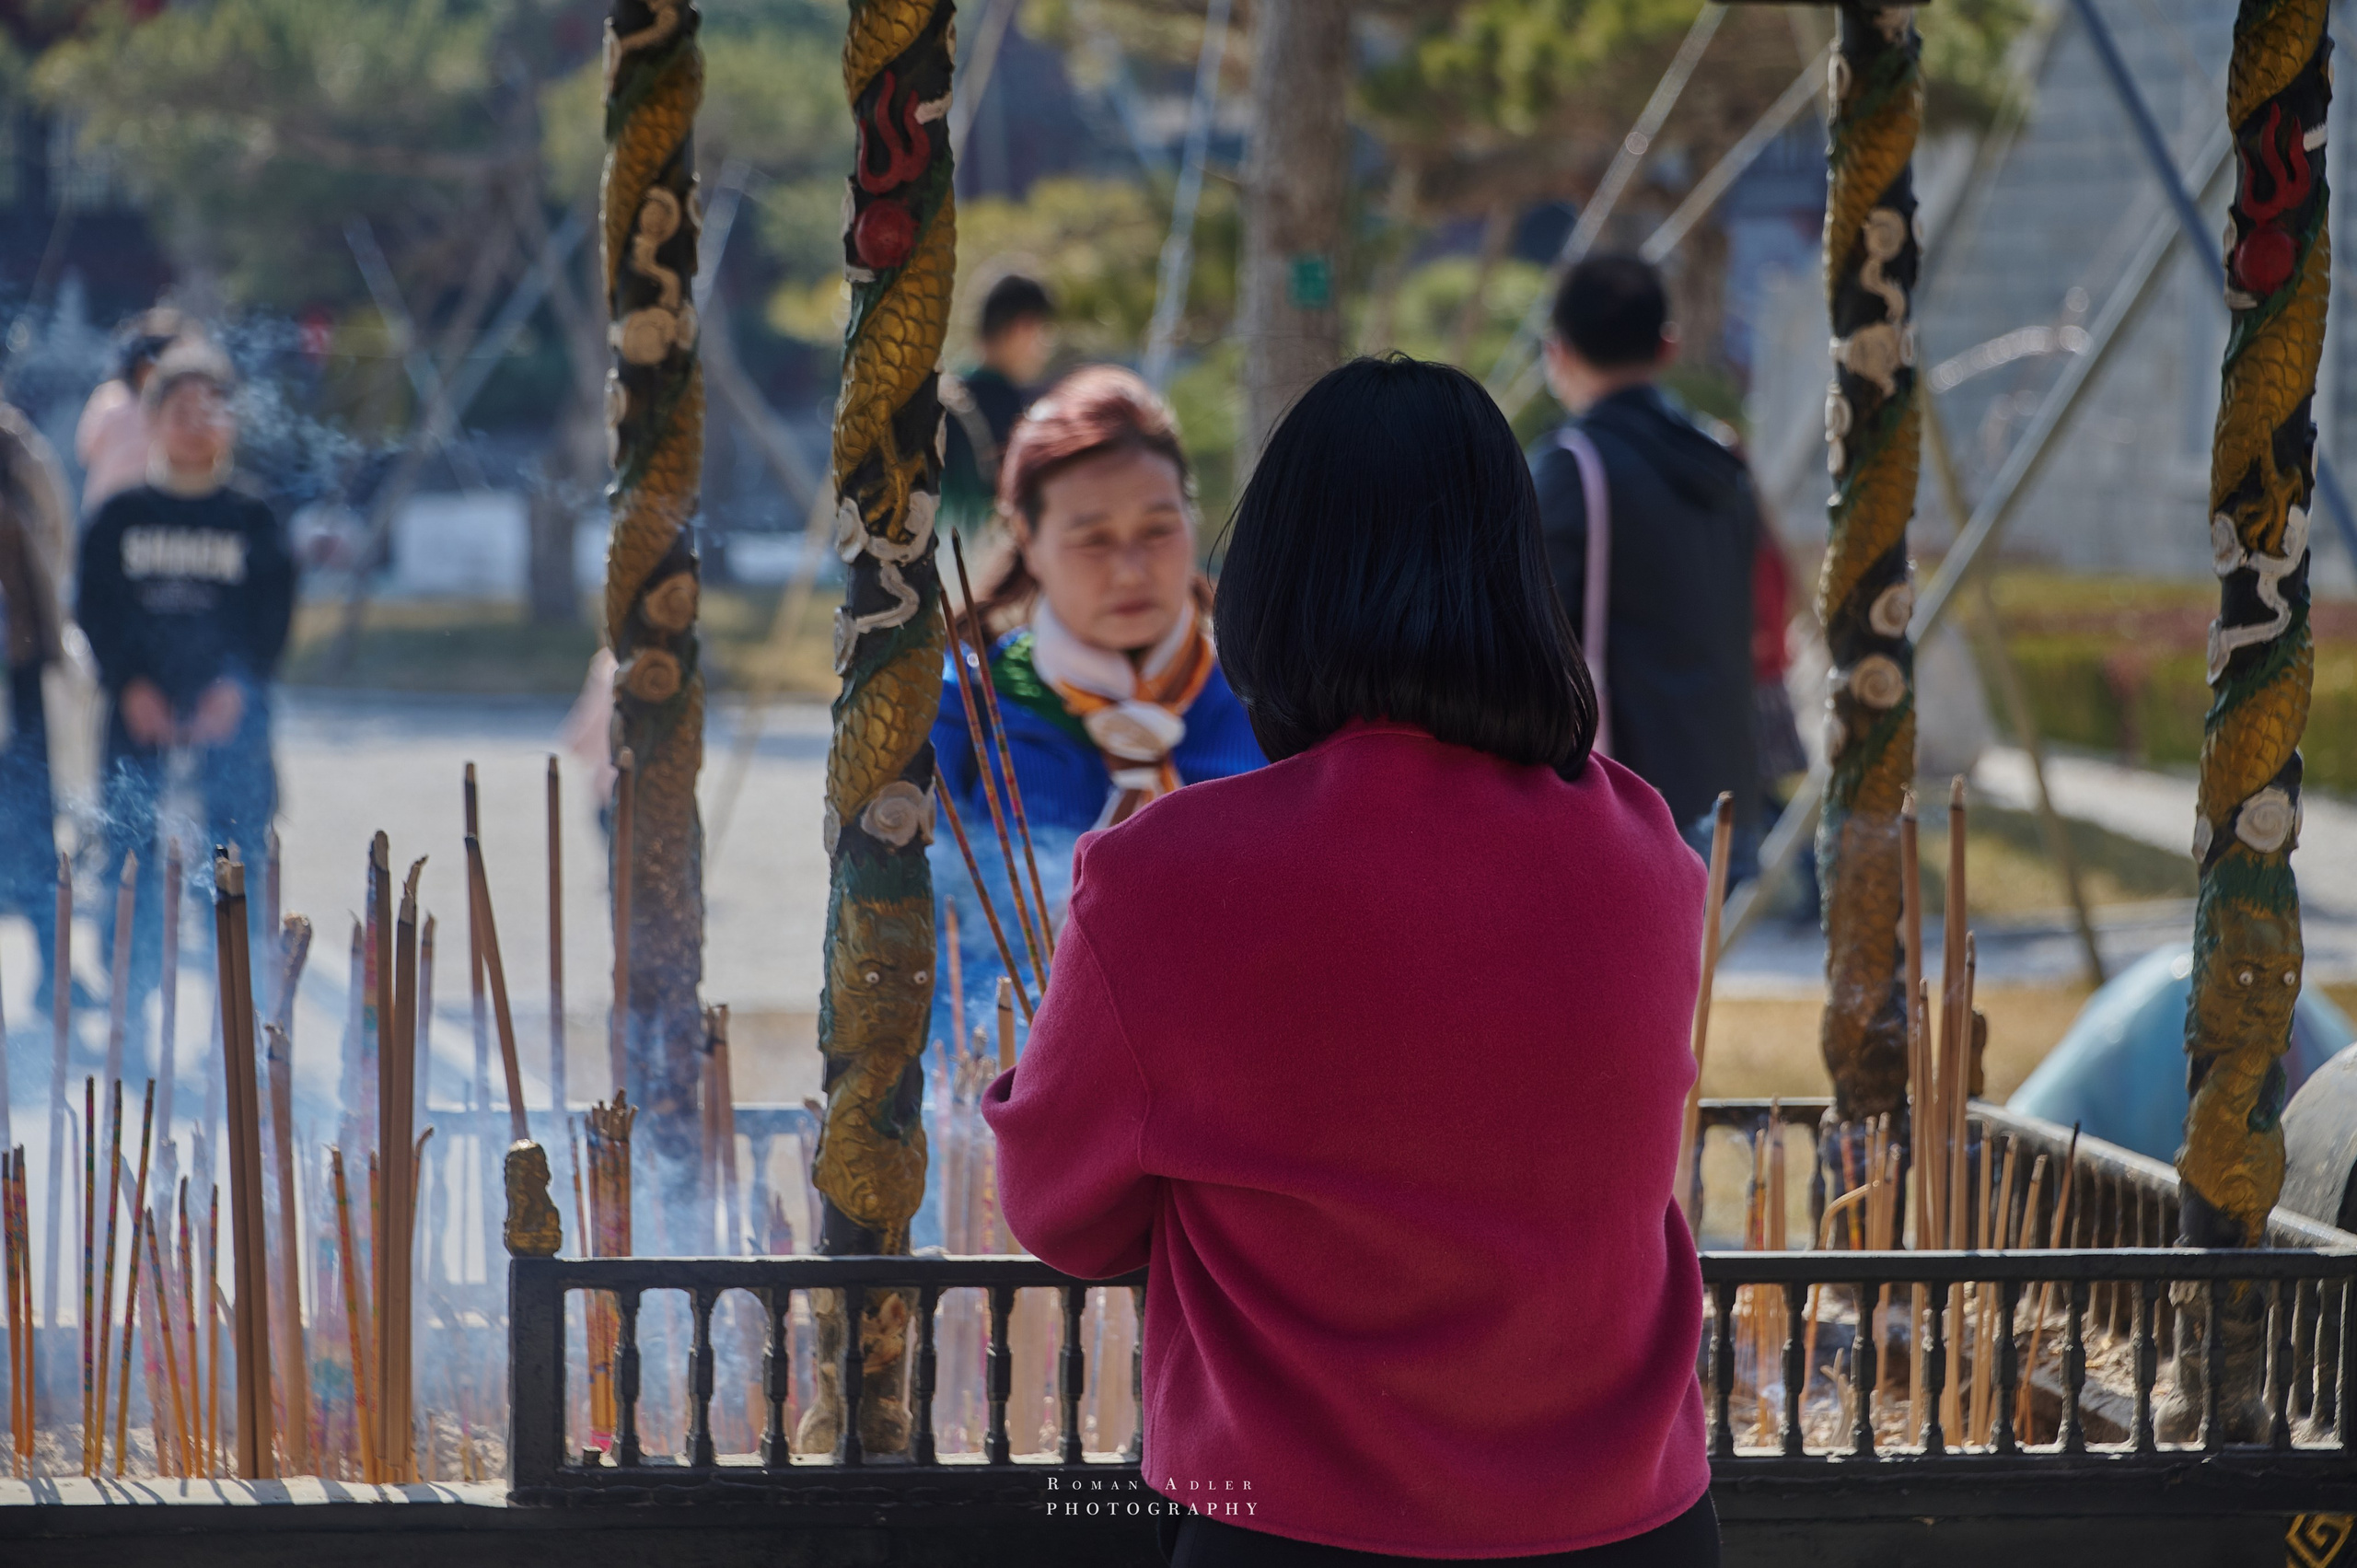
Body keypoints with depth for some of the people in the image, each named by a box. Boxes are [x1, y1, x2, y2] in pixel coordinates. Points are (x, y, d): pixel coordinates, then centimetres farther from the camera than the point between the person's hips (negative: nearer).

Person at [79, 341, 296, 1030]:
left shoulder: (254, 522, 7)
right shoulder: (119, 519, 8)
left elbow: (274, 617, 1)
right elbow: (95, 612, 3)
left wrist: (235, 688, -14)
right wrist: (129, 685, -12)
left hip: (231, 716, -1)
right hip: (139, 715, 1)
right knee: (129, 857, -1)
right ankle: (127, 1018, 7)